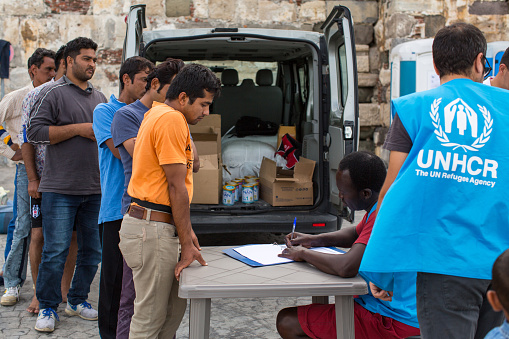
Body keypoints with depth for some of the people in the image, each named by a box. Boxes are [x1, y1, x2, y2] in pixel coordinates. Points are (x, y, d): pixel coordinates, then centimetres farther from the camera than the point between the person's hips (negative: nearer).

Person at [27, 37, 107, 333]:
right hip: (60, 189, -6)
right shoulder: (53, 93, -2)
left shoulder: (100, 98, 17)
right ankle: (47, 308, 12)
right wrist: (78, 129, -13)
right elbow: (35, 132, -11)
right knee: (55, 252, -3)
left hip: (95, 188, 6)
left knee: (92, 250, 9)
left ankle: (78, 300, 26)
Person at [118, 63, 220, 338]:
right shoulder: (172, 119, -15)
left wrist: (186, 231, 21)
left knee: (176, 304, 17)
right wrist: (187, 244, -13)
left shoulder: (158, 114, 18)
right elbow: (176, 187, -17)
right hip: (152, 231, -10)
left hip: (153, 224, 10)